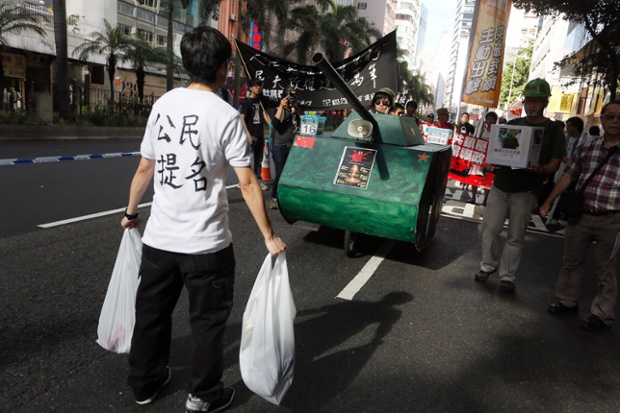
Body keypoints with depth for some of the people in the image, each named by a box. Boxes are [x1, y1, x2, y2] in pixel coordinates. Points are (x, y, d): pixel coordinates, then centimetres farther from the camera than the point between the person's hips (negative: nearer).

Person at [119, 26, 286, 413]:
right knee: (208, 320, 12)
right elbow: (247, 183, -15)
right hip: (206, 243, -5)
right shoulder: (226, 116, -12)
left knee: (152, 312, 21)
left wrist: (131, 212, 21)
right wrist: (270, 236, -8)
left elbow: (144, 168, 7)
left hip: (158, 237, 5)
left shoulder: (163, 104, 3)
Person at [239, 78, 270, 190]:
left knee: (259, 159, 13)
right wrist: (248, 135, -19)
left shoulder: (260, 101, 12)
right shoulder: (246, 101, -7)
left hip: (260, 134, 7)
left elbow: (265, 115, 8)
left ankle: (258, 179, 22)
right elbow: (242, 119, -12)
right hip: (251, 135, -6)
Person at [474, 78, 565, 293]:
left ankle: (507, 276, 14)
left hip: (525, 192, -3)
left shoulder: (553, 130, 0)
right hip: (500, 186, 3)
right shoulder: (512, 124, 10)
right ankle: (487, 265, 22)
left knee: (515, 237, 4)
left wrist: (540, 169, -25)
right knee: (490, 229, 4)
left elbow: (555, 163, -3)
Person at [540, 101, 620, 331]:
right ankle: (567, 301, 32)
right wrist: (548, 202, 8)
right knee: (571, 262, 15)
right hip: (580, 215, 3)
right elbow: (568, 176, 9)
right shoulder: (585, 147, 5)